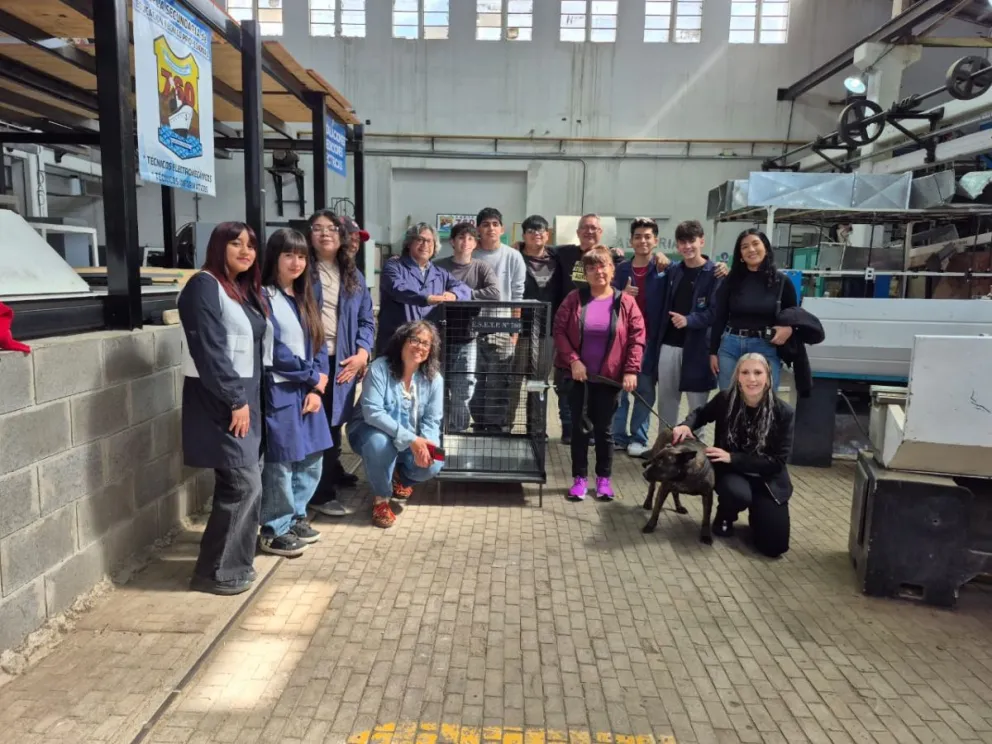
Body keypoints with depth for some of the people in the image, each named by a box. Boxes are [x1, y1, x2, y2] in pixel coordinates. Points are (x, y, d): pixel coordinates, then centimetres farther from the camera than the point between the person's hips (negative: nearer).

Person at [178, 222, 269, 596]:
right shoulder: (204, 286, -12)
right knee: (244, 484, -8)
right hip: (219, 401, -9)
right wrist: (235, 400, -18)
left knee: (242, 483, 11)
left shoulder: (244, 289, 16)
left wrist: (248, 399, 11)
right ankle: (215, 571, 5)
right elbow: (210, 350, -19)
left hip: (244, 397, 9)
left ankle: (234, 562, 23)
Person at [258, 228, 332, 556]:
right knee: (281, 463, -1)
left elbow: (318, 344, 9)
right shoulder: (264, 297, -9)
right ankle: (273, 530, 14)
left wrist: (317, 387, -3)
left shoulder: (306, 298, 14)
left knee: (311, 461, 13)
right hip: (280, 392, -7)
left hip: (309, 391, 7)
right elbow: (273, 353, -14)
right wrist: (314, 377, -6)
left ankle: (295, 516, 30)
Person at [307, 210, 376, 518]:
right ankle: (321, 493, 3)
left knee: (336, 420, 18)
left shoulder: (353, 275, 13)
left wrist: (362, 353, -2)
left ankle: (333, 472, 38)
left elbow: (367, 319, 13)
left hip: (344, 360, 5)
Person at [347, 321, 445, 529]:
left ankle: (399, 478, 15)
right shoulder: (380, 368, -22)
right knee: (380, 442, -39)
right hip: (372, 431, -3)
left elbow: (432, 421, -10)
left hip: (413, 441, 4)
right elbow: (372, 412, -30)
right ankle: (381, 499, -11)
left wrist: (426, 445, -34)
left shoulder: (433, 378, -9)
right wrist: (410, 439, -38)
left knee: (432, 464, -24)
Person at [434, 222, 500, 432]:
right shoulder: (438, 266, 2)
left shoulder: (481, 268, 2)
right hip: (440, 339, 0)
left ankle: (455, 435, 17)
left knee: (462, 395, 4)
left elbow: (494, 293, -13)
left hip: (466, 341, 0)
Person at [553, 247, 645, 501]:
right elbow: (559, 330, -4)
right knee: (579, 427, 6)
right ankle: (579, 478, 18)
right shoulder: (574, 298, -1)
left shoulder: (626, 302, -2)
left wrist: (631, 370, -13)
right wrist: (573, 360, -13)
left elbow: (637, 338, -4)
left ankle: (604, 478, 23)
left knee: (604, 429, 9)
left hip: (609, 377, 0)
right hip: (579, 375, 1)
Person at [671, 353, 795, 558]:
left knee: (774, 546, -12)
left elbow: (778, 460, -16)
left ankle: (757, 512, 23)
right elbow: (701, 414, 9)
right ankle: (725, 517, 1)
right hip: (730, 471, 0)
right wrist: (686, 425, -15)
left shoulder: (783, 412, -17)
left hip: (767, 478, 0)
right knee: (738, 495, -37)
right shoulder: (725, 399, -12)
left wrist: (732, 457, -24)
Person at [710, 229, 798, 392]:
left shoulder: (782, 281, 3)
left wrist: (789, 328, -10)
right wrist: (713, 352, 4)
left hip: (766, 349, -1)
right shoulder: (732, 280, 4)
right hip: (730, 346, 1)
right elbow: (719, 318, 7)